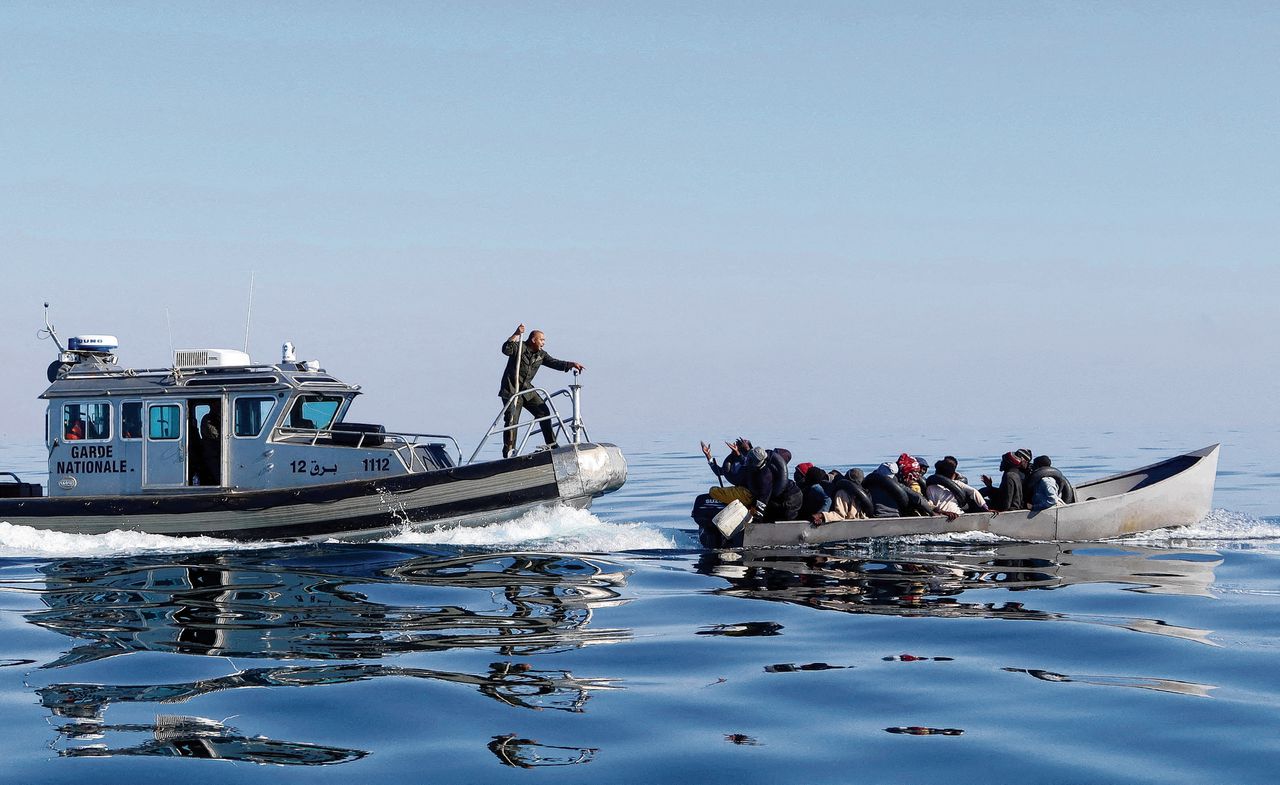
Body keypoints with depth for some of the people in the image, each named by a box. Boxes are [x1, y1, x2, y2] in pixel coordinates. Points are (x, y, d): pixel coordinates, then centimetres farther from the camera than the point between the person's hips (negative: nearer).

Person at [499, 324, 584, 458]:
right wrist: (516, 335, -37)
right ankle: (508, 451, -8)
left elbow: (554, 363, 5)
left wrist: (571, 364, -8)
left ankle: (551, 444, 11)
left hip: (526, 389, 7)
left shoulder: (540, 355, 9)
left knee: (543, 411, 2)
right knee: (512, 419, -14)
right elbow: (506, 349, -28)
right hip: (511, 390, -7)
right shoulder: (520, 348, -10)